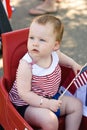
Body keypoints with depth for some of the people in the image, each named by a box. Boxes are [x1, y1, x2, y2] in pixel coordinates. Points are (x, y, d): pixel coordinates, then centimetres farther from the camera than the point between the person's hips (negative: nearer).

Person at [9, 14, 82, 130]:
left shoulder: (53, 53, -8)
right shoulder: (26, 65, -29)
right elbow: (24, 93, -28)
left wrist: (73, 64, 15)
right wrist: (46, 103, -31)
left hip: (51, 98, 8)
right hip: (28, 104, -8)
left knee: (76, 105, 7)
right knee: (50, 120, -30)